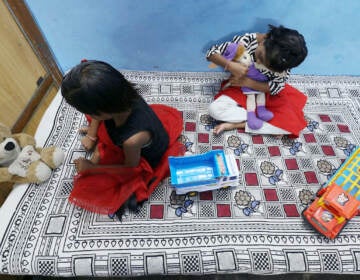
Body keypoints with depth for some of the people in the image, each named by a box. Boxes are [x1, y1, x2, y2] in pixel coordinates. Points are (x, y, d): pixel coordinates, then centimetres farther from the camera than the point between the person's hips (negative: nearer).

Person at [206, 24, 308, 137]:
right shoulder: (245, 40, -23)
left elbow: (277, 86, -17)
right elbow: (211, 53, -21)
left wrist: (247, 82, -27)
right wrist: (230, 65, -40)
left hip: (267, 93, 1)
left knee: (291, 122, -22)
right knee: (215, 109, -28)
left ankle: (235, 124, -19)